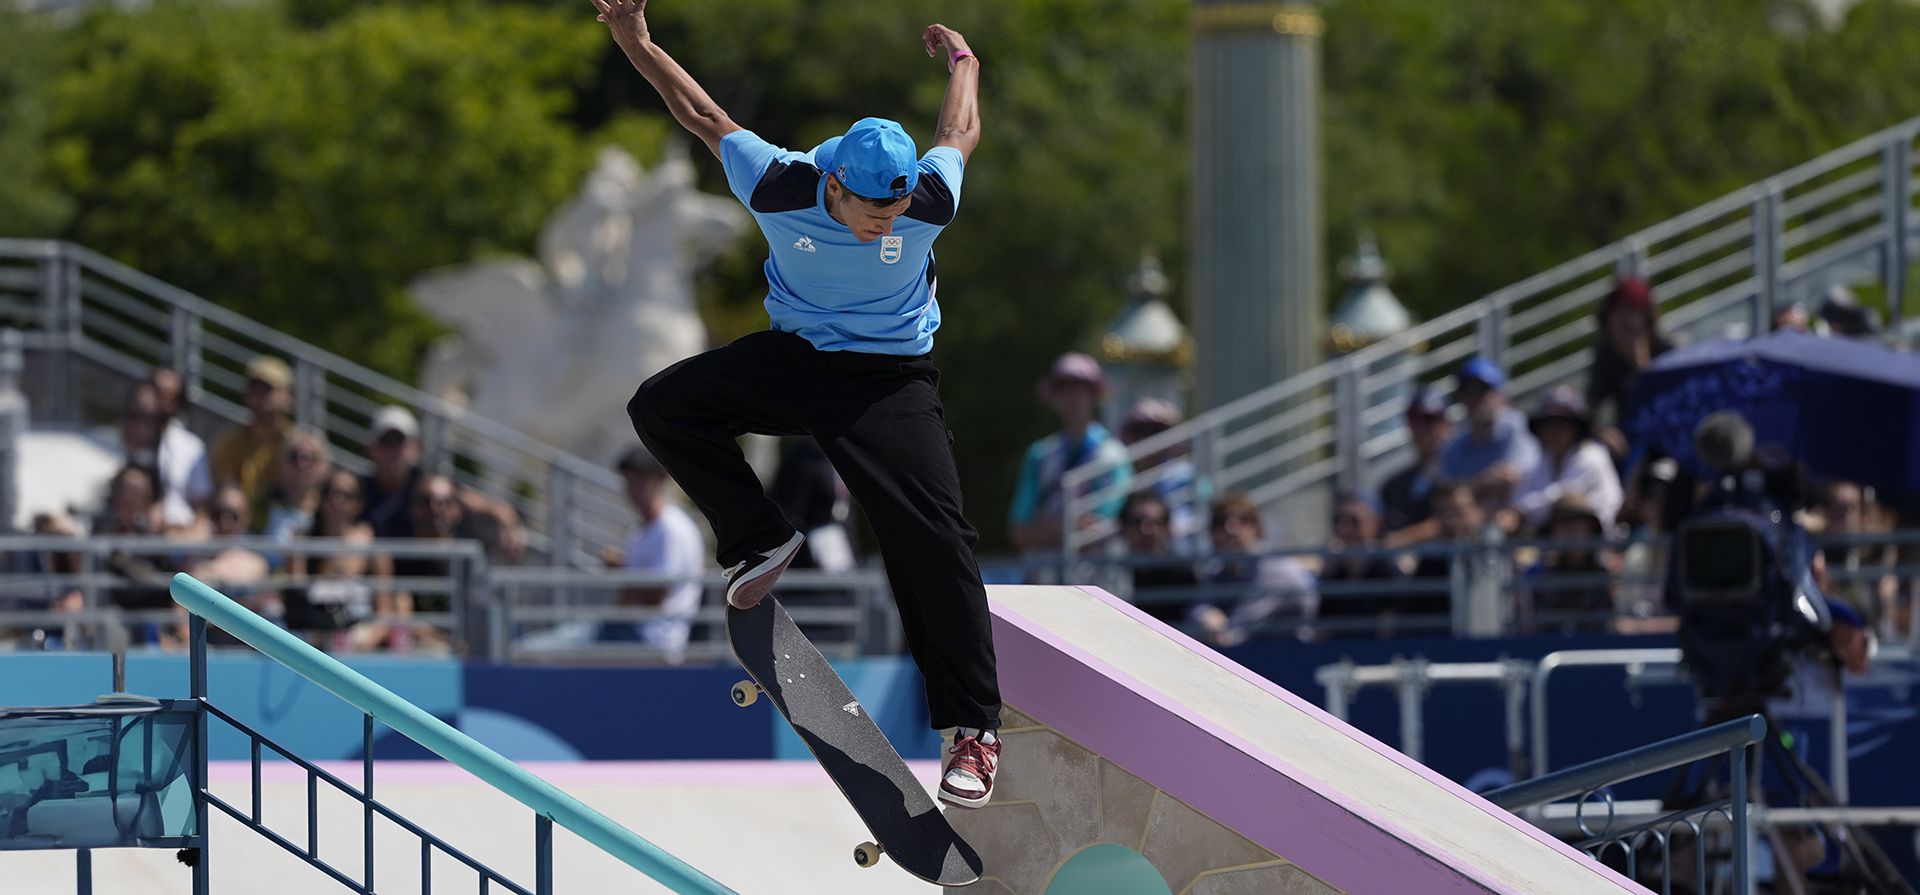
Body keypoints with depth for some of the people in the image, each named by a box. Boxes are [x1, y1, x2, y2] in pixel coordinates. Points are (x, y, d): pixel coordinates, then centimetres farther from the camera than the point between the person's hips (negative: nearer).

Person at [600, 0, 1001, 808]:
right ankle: (759, 542, 2)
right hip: (790, 357, 3)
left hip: (890, 378, -3)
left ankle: (973, 727, -11)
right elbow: (705, 117, -7)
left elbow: (961, 133, -1)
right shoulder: (779, 187, -23)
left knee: (933, 541, -16)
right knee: (662, 407, -15)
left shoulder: (930, 202, -24)